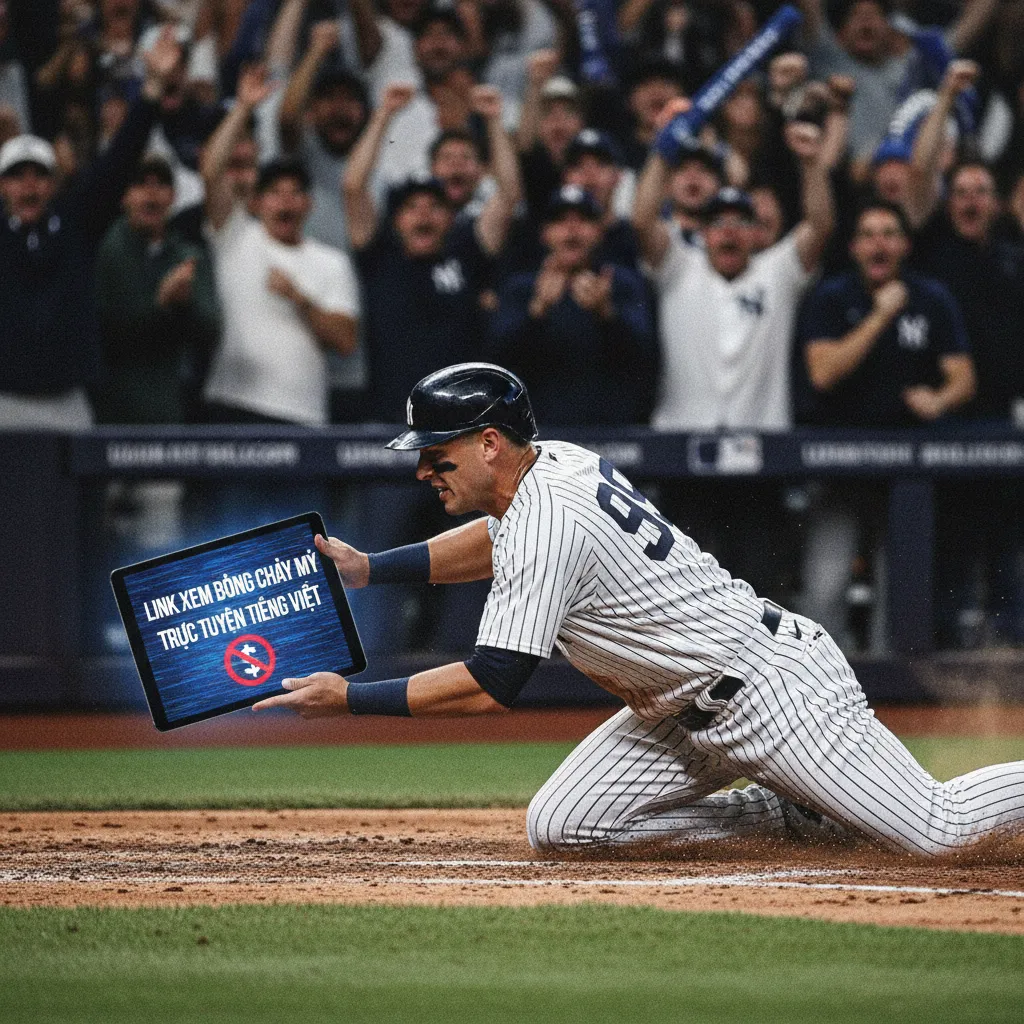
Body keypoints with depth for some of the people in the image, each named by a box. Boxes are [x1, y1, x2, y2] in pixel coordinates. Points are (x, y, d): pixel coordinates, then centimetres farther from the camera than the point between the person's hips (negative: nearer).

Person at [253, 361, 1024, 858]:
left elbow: (491, 686, -26)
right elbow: (497, 539, 30)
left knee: (937, 829, -17)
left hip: (771, 685, -10)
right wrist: (368, 568, 19)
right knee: (557, 829, 4)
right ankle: (796, 813, 12)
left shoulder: (544, 523, -23)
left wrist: (349, 697, -20)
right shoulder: (557, 462, 5)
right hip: (692, 711, 10)